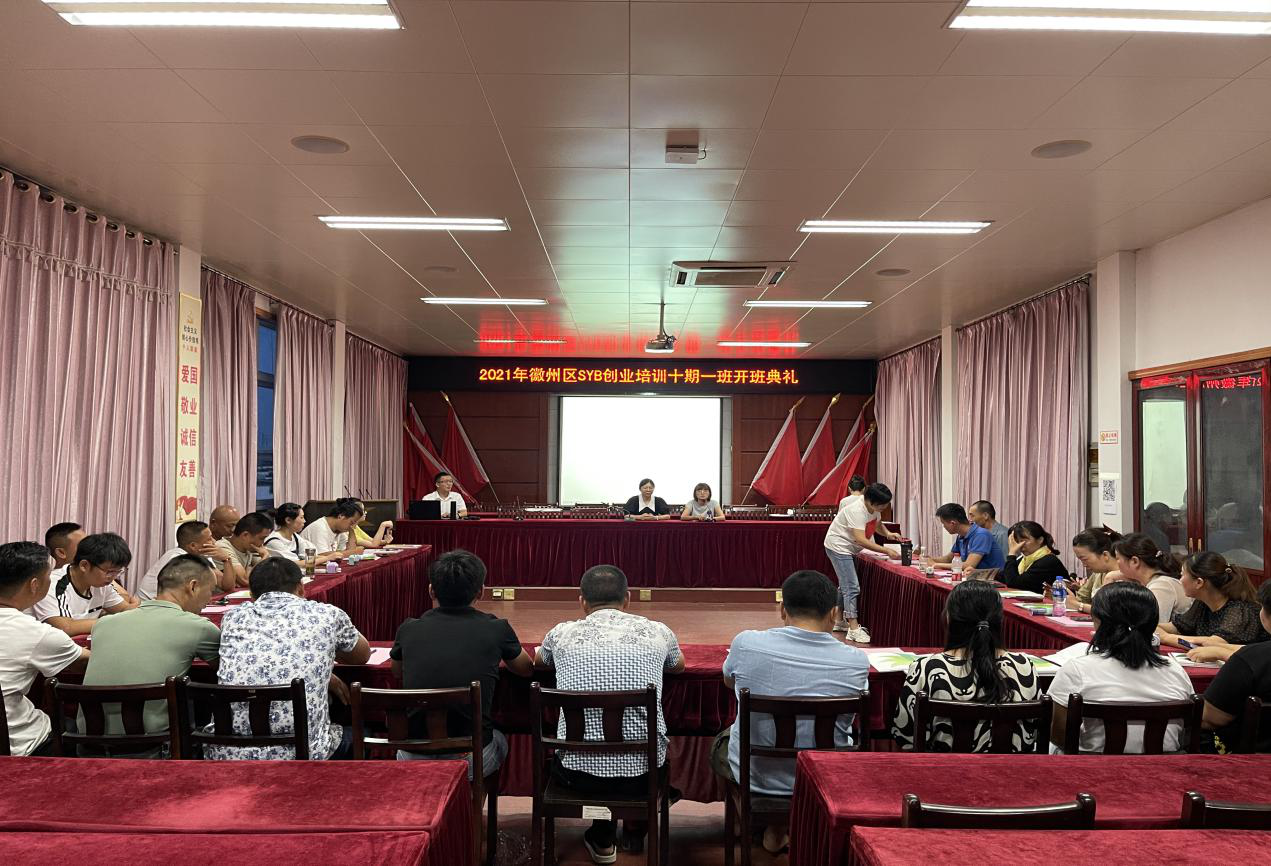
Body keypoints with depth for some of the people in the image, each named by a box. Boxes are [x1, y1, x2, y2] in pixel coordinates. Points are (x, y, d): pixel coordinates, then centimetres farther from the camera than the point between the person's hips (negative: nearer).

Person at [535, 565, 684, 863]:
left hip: (579, 773, 0)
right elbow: (678, 666, 26)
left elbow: (538, 660, 27)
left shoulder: (562, 633, 1)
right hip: (643, 773, 1)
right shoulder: (657, 632, 1)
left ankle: (603, 839, 34)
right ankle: (635, 831, 47)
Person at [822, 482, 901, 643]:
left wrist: (888, 533, -7)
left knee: (845, 585, 19)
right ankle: (853, 629, -14)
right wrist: (887, 551, -39)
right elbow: (861, 540, -38)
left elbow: (877, 524, 15)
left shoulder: (873, 506, -4)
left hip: (848, 549, 10)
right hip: (838, 546, -10)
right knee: (852, 587, -15)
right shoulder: (856, 510, -32)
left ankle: (839, 621, 33)